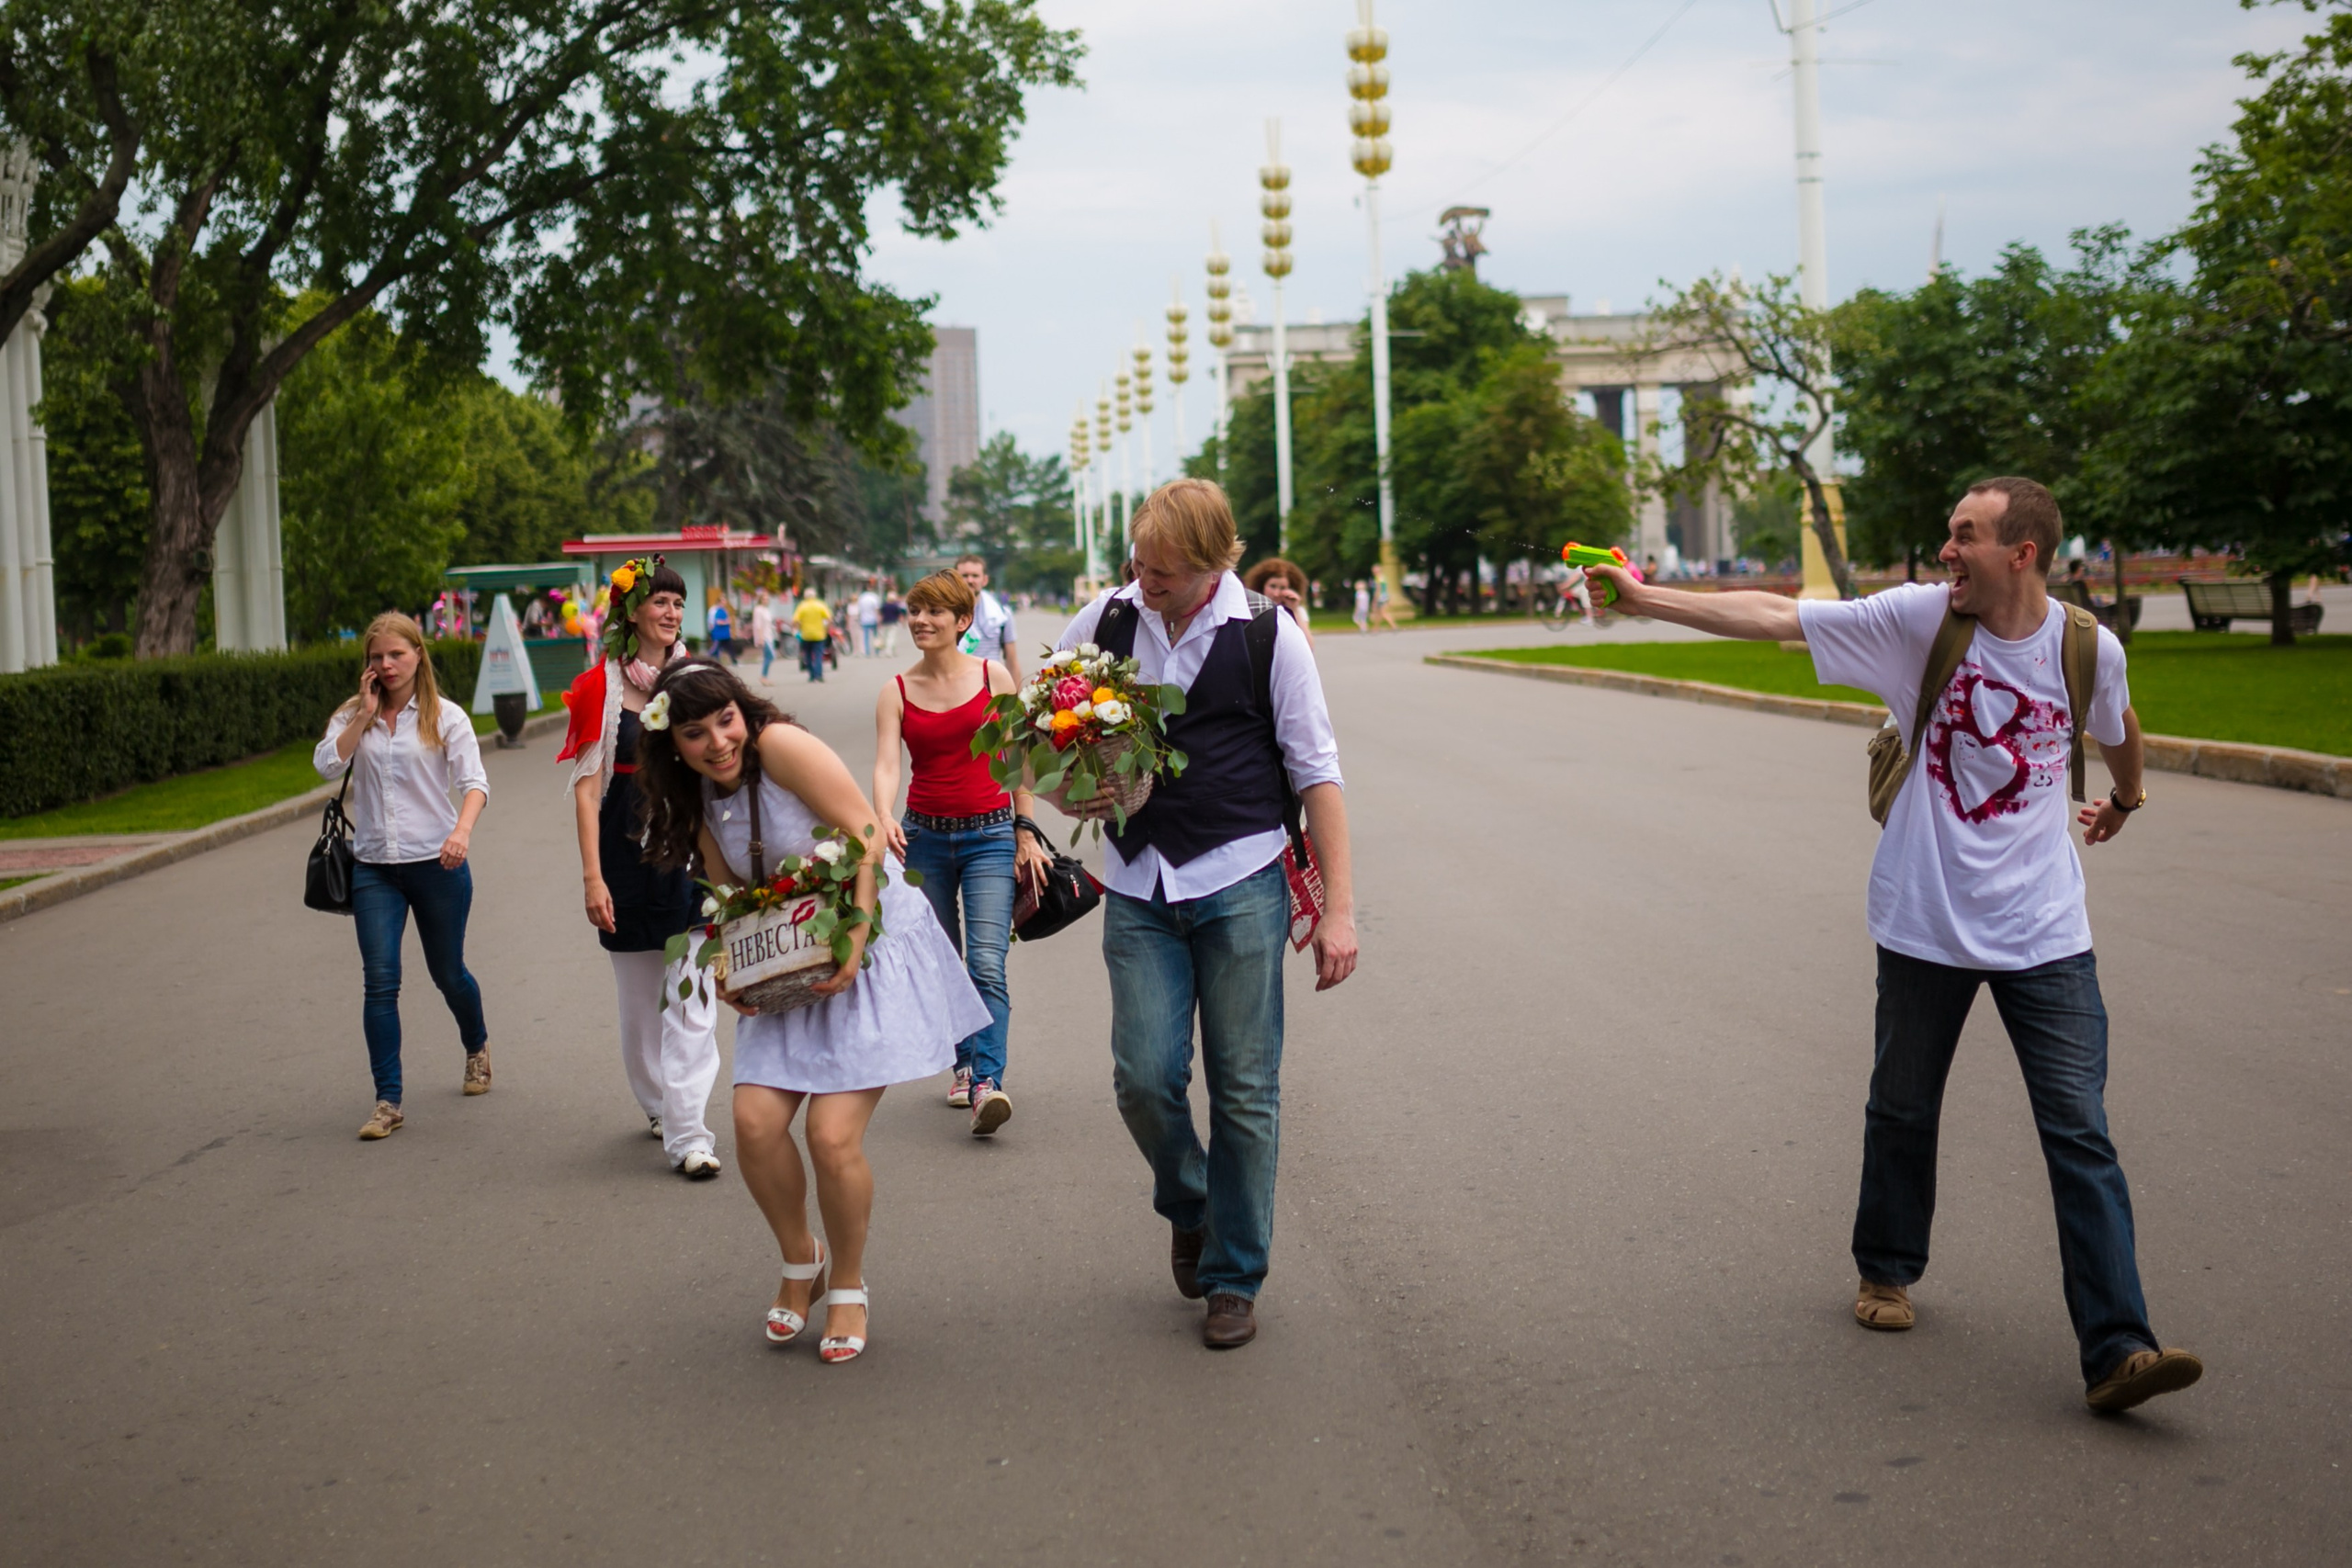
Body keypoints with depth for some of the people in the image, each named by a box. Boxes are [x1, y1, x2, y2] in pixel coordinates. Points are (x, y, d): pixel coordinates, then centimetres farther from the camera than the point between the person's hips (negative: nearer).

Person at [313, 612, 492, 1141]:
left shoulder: (445, 716, -1)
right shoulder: (352, 717, 8)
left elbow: (473, 781, -11)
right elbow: (327, 764, -9)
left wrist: (463, 829, -30)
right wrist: (365, 714, -9)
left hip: (436, 862, -2)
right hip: (373, 866, 2)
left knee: (448, 972, 13)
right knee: (380, 981, -8)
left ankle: (477, 1046, 44)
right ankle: (387, 1102, -5)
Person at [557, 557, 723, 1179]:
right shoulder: (601, 687, -3)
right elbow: (586, 788, -4)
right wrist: (592, 876, -10)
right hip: (628, 851, -1)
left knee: (694, 997, -7)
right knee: (639, 994, 10)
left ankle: (687, 1133, -5)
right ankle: (657, 1103, 30)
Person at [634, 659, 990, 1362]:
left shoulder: (781, 746, -16)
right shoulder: (697, 804, 6)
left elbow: (866, 837, -18)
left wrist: (853, 943, -23)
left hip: (874, 944, -6)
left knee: (833, 1135, -13)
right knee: (755, 1122, -9)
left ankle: (848, 1288, 11)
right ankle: (801, 1261, 18)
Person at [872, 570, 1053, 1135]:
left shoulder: (994, 677, 0)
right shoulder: (896, 694, 3)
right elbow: (886, 764, -10)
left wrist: (1026, 832, 0)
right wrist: (884, 819, -30)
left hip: (990, 834, -2)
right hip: (925, 835, 2)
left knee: (987, 963, -15)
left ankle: (986, 1084, -22)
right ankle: (965, 1065, 27)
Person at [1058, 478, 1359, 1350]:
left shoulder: (1268, 636, -3)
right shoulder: (1106, 620, 3)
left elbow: (1315, 774, 0)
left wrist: (1339, 908, -5)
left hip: (1242, 884, -2)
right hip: (1138, 887, 2)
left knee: (1244, 1088, 0)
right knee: (1144, 1078, -5)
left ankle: (1235, 1278, 15)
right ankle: (1188, 1208, 26)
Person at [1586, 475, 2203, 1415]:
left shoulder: (2089, 649, -3)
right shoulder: (1919, 618, -8)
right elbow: (1772, 616, -10)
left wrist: (2125, 802, 38)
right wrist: (1644, 598, -14)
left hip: (2044, 937, 0)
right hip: (1925, 924, 0)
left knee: (2080, 1135, -7)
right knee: (1902, 1113, 16)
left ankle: (2116, 1350, -6)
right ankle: (1887, 1270, 41)